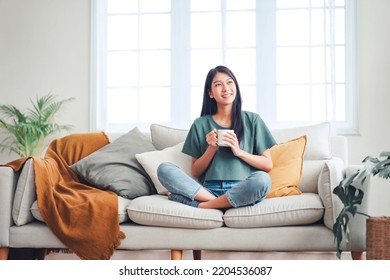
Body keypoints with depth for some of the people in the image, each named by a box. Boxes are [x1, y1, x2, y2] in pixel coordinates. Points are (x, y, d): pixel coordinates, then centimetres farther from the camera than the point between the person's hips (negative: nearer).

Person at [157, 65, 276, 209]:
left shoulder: (252, 120, 11)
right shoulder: (200, 124, 13)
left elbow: (268, 164, 7)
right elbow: (195, 172, 12)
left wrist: (239, 152, -7)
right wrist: (212, 149, -4)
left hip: (241, 190, -1)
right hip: (208, 189, 1)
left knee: (262, 179, -35)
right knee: (164, 169, -20)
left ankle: (202, 206, -19)